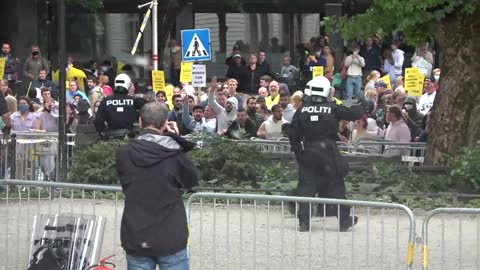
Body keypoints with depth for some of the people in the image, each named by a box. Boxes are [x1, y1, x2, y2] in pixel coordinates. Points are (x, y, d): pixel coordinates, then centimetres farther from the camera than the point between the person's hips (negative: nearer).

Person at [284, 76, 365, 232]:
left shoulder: (302, 110, 0)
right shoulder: (333, 109, -7)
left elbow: (293, 133, 1)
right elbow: (353, 114, 3)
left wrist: (297, 150, 13)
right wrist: (363, 107, 24)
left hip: (307, 153, 2)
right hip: (328, 153, -2)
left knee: (306, 186, 6)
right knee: (335, 185, 7)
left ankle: (304, 222, 1)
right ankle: (344, 220, 13)